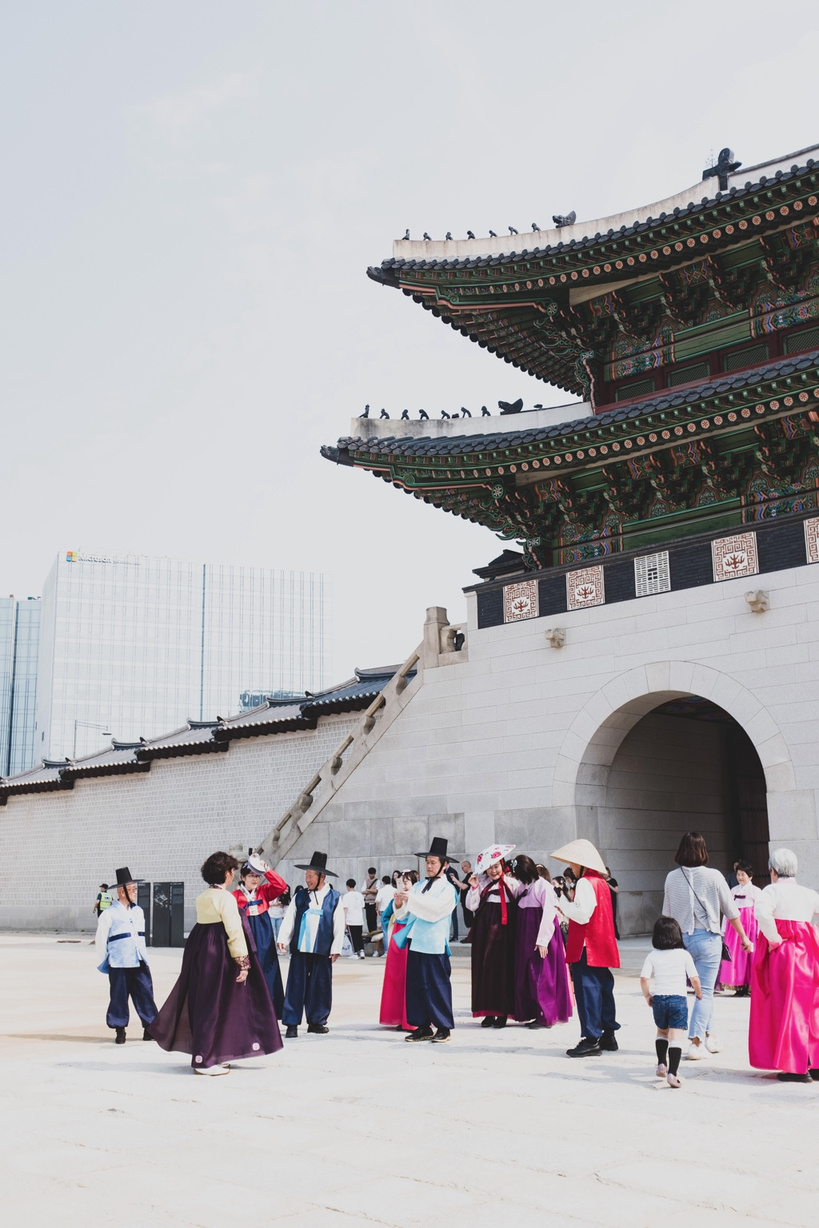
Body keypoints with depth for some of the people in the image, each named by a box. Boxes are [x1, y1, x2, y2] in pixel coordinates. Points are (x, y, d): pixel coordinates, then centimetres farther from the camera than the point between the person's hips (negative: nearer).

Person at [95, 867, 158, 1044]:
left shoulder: (138, 911, 13)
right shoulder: (109, 914, -6)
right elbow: (101, 940, -2)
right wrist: (104, 963, 2)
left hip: (139, 963, 5)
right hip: (119, 965, -5)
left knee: (145, 994, 2)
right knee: (119, 997, 2)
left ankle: (150, 1028, 9)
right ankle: (120, 1031, 14)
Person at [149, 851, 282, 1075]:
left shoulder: (202, 897, 11)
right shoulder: (226, 898, -14)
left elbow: (206, 926, 12)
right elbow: (234, 932, -17)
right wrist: (243, 962, -15)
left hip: (201, 953, 9)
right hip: (220, 956, -9)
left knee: (203, 1004, 15)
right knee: (215, 1006, -2)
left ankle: (204, 1056, 23)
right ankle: (205, 1060, 3)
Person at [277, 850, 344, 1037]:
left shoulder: (334, 897, 2)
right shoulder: (299, 895, 6)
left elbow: (339, 924, 2)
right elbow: (289, 919, 4)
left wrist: (336, 948, -1)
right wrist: (283, 938, -7)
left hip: (322, 950, -1)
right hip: (300, 948, 1)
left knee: (320, 986, 6)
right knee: (296, 986, 1)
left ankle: (316, 1021, 19)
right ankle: (292, 1023, 6)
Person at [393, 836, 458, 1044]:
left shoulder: (447, 889, -1)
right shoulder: (419, 885, 14)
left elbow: (434, 909, -17)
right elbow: (404, 913, 9)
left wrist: (410, 898, -22)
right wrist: (400, 903, -12)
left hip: (434, 944, -6)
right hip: (415, 941, 6)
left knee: (436, 985, -2)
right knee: (415, 985, 6)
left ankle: (443, 1027, 8)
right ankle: (423, 1027, 15)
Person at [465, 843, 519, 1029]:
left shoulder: (511, 883, 3)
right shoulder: (481, 883, 7)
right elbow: (471, 906, 2)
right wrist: (473, 888, -9)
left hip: (505, 931, -2)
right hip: (485, 931, 2)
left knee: (504, 969, -1)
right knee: (485, 969, 3)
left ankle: (503, 1012, 7)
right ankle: (489, 1012, 11)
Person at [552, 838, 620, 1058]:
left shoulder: (584, 883, -15)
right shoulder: (600, 882, 15)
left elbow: (582, 915, -23)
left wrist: (562, 900, -13)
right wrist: (566, 905, 9)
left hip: (586, 948, -10)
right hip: (601, 947, 10)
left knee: (587, 990, -6)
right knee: (603, 989, 14)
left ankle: (591, 1039, -5)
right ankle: (608, 1036, 20)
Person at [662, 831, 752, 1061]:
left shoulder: (672, 878, 0)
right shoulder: (713, 876, -8)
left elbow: (667, 914, 7)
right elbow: (731, 912, -1)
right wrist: (744, 938, 11)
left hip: (682, 938, 4)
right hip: (707, 938, -4)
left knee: (705, 988, 21)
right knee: (705, 992, 0)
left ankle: (708, 1034, 27)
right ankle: (695, 1043, -5)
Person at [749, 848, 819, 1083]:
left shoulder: (772, 890, -7)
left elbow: (761, 911, -27)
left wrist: (774, 939, -16)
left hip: (780, 956, -5)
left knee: (787, 1008, 1)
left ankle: (796, 1068, 1)